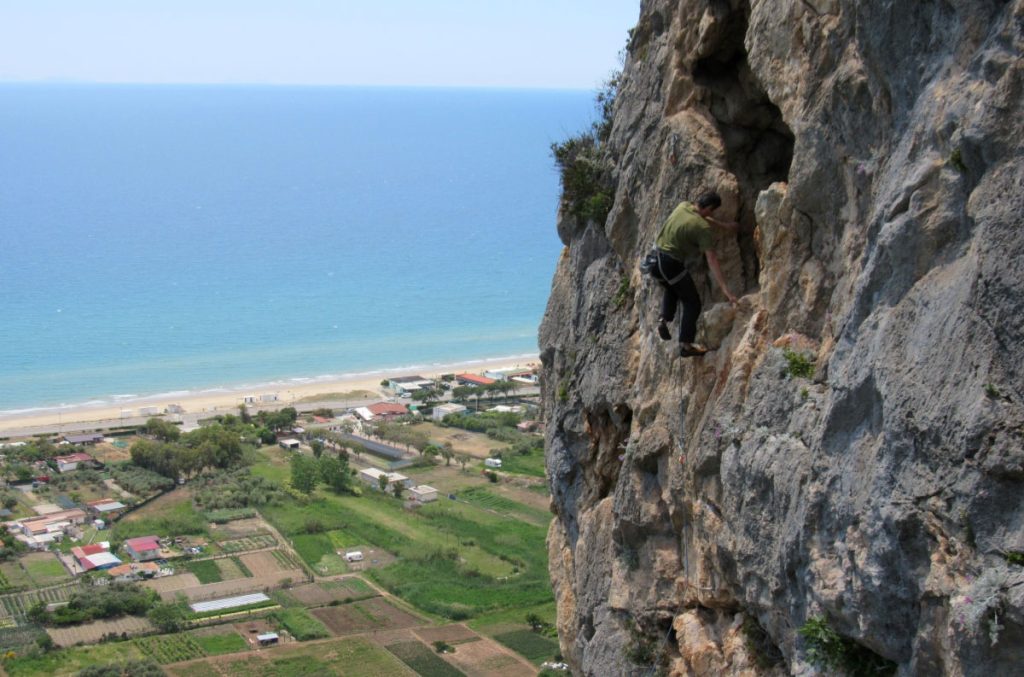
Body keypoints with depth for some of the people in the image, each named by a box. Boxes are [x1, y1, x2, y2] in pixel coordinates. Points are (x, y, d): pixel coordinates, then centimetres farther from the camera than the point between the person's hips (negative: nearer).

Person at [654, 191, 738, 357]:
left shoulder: (683, 206, 0)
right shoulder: (703, 227, -19)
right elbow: (711, 259, -22)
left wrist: (724, 225, 24)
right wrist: (725, 288, -22)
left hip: (656, 255, 8)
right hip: (671, 263, -8)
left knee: (672, 288, 34)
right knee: (692, 302, 3)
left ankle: (664, 319, 20)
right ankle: (686, 344, 1)